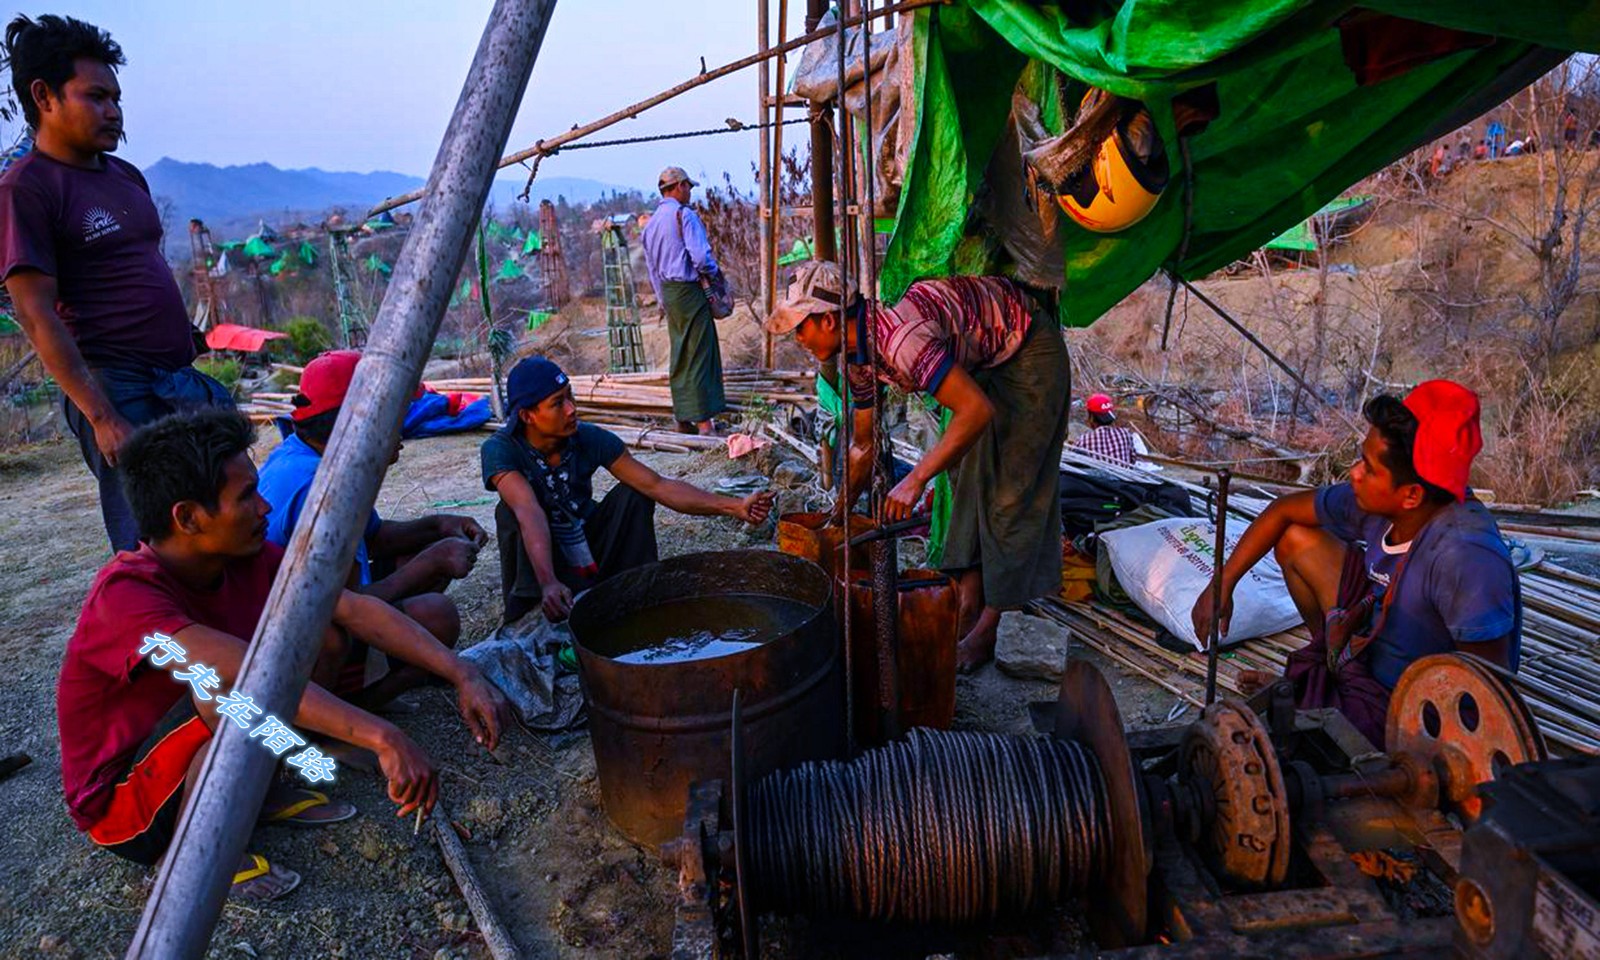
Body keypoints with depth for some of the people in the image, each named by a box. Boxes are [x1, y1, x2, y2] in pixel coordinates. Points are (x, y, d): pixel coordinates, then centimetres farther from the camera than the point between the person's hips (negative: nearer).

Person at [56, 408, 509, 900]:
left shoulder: (249, 560, -10)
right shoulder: (125, 593, -31)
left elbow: (356, 608, -12)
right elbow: (241, 672, -45)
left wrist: (462, 674, -22)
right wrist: (384, 738, -51)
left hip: (183, 746, 7)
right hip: (124, 803, -7)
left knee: (322, 635, -6)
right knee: (240, 692, -34)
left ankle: (260, 793, 6)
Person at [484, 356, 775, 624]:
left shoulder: (590, 439, -17)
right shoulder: (499, 450, -24)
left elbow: (657, 486, -20)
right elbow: (529, 513, -41)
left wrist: (734, 506, -29)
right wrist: (548, 582, -57)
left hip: (589, 553, 3)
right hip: (535, 564, -3)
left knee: (633, 495, -18)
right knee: (510, 514, -31)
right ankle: (529, 615, -18)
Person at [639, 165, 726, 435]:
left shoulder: (651, 223, 14)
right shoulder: (685, 215, -11)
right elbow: (700, 258, -21)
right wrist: (714, 270, -1)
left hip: (668, 292, 8)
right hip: (689, 291, -8)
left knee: (679, 356, 13)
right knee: (700, 354, -5)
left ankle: (683, 419, 18)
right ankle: (703, 420, -4)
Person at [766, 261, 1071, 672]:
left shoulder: (899, 337, -36)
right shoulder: (858, 351, -6)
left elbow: (977, 410, -39)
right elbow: (864, 445, 7)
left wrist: (915, 480, -38)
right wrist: (839, 516, 12)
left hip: (1028, 354, -9)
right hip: (981, 360, 9)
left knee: (1011, 490, -8)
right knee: (966, 477, 6)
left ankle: (986, 632, -2)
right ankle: (968, 609, 12)